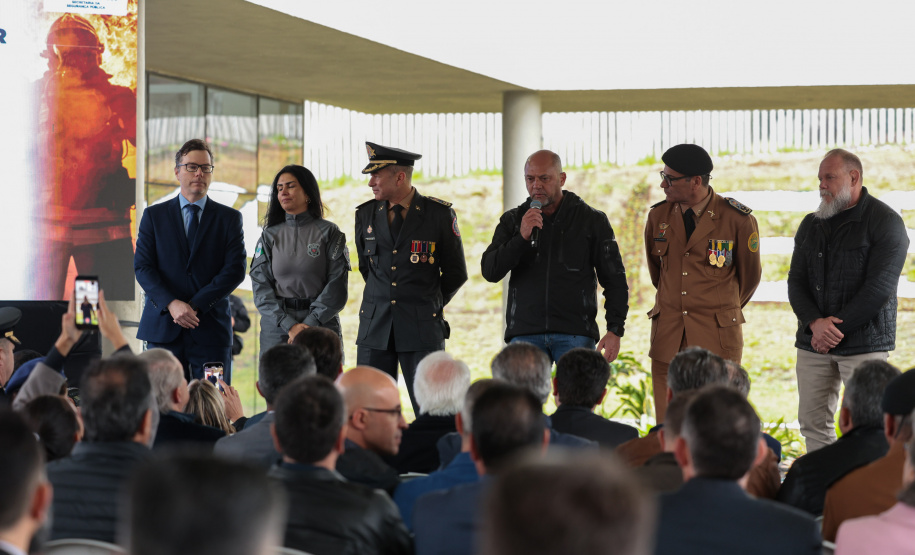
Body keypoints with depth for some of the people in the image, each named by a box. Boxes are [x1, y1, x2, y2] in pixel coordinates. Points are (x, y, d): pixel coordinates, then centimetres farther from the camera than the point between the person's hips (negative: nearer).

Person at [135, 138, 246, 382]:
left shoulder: (230, 218, 9)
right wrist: (172, 304, -15)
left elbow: (235, 270, -1)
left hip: (211, 329, 0)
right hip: (163, 328, 1)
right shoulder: (154, 216, 10)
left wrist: (195, 306, -11)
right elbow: (142, 267, 2)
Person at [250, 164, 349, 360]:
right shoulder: (270, 236, 10)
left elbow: (336, 286, -5)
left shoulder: (329, 232, 2)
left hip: (321, 322, -2)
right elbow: (261, 286, 1)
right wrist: (290, 325, -12)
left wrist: (309, 324, -15)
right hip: (276, 327, 2)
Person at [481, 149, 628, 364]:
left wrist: (615, 330, -4)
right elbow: (490, 272, 1)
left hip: (575, 334, -1)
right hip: (525, 333, 1)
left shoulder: (591, 220, 7)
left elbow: (614, 280, 7)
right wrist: (522, 237, -13)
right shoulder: (513, 220, 11)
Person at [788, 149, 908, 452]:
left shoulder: (885, 222, -4)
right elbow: (796, 282, 9)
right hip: (813, 342, 6)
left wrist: (835, 328, -13)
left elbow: (880, 287, -12)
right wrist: (815, 323, -11)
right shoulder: (811, 225, 15)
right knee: (812, 421, 3)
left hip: (864, 343, -6)